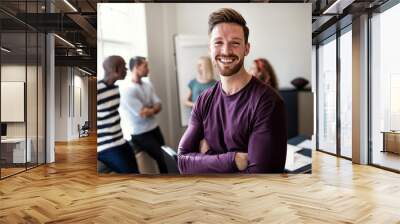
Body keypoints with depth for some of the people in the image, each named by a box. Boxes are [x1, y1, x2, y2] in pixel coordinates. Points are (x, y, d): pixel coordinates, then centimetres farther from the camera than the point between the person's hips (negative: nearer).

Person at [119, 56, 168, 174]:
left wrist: (149, 110, -16)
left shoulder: (147, 84, 5)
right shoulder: (127, 89, -18)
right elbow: (143, 113, -20)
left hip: (154, 128, 7)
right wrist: (153, 109, -1)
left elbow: (158, 105, 4)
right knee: (165, 159, -5)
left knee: (165, 158, 8)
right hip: (140, 134, -7)